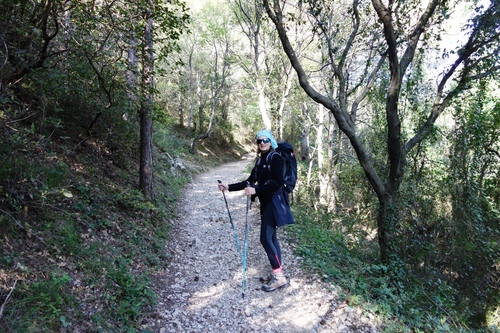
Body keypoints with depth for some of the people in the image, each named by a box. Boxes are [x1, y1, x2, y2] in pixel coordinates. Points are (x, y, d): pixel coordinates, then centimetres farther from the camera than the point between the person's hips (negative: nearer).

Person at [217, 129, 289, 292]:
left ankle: (279, 276, -1)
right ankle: (277, 273, 19)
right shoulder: (260, 160, 14)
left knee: (266, 238, -10)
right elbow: (249, 182, 16)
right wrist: (229, 187, 11)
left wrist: (256, 190, -24)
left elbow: (278, 183, -20)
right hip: (265, 203, 9)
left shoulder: (275, 158, -10)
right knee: (271, 237, 11)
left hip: (274, 203, -9)